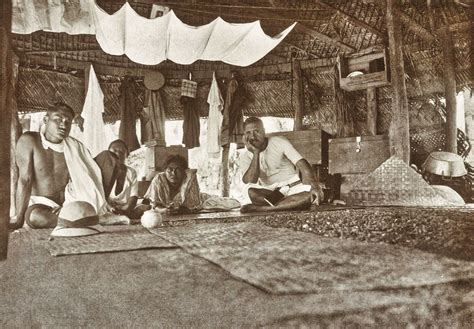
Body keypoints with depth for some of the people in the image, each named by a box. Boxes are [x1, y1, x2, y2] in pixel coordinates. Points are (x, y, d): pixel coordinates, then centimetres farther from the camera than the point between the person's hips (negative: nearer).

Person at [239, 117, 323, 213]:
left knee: (311, 195, -34)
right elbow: (250, 181, -20)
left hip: (292, 187, 0)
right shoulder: (246, 157, -1)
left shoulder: (279, 142, -6)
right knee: (252, 192, -33)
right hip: (269, 193, 0)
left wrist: (314, 186, -34)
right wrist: (256, 153, -21)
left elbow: (302, 164, -16)